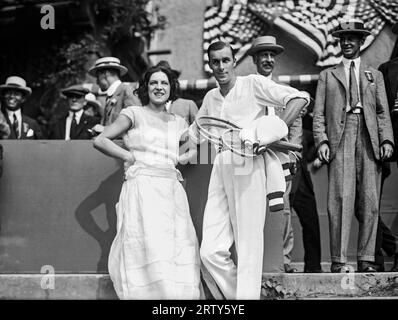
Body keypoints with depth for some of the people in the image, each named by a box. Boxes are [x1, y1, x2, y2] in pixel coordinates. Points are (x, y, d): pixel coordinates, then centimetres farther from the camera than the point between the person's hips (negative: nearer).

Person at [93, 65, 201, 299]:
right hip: (142, 189, -5)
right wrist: (131, 157, -4)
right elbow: (100, 141, 0)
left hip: (172, 191, 5)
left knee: (179, 253, -3)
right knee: (150, 250, -14)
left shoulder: (178, 123, 19)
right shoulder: (135, 114, 6)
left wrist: (183, 158, 11)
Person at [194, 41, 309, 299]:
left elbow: (299, 98, -4)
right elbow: (194, 133, 34)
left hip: (248, 166, -5)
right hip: (220, 169, 6)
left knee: (249, 247, -5)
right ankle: (232, 295, 13)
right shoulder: (210, 98, 21)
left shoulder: (253, 84, 3)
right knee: (211, 251, -2)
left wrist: (274, 131, -10)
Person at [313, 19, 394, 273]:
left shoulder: (375, 75, 23)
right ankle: (339, 260, -10)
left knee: (370, 202, -3)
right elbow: (319, 113, 10)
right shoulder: (328, 76, 19)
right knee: (341, 199, -11)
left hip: (369, 138, 2)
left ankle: (366, 259, 1)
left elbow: (383, 112, 14)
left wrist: (386, 140, -2)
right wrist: (321, 140, -6)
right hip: (340, 138, -2)